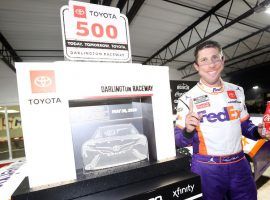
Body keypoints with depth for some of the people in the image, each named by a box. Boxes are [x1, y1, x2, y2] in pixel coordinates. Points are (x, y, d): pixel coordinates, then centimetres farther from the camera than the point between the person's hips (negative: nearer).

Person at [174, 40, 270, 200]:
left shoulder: (237, 91, 3)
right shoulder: (188, 99, -12)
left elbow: (245, 125, 15)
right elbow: (179, 141, -9)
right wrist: (188, 131, -29)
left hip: (240, 165, 5)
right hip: (206, 168, -4)